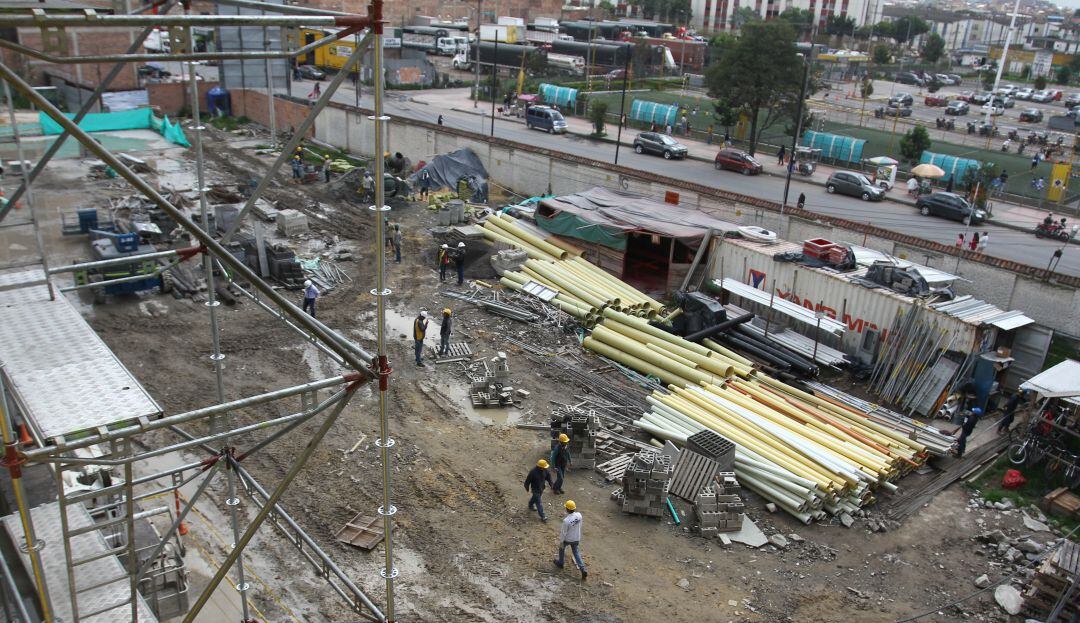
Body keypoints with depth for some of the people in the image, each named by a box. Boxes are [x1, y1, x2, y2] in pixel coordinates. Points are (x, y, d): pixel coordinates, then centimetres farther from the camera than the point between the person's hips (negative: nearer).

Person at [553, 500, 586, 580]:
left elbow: (563, 532, -22)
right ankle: (583, 570, 8)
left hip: (567, 539, -4)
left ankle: (560, 563, 47)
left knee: (561, 548, 26)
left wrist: (561, 542, -8)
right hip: (576, 538, 4)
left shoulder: (566, 520, -34)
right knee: (576, 553, 17)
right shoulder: (579, 515, -17)